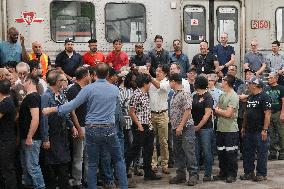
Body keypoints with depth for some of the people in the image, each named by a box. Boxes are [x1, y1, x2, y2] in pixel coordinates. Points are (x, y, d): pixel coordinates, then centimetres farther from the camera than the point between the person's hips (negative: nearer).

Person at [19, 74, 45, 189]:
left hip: (31, 139, -10)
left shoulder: (32, 97, -17)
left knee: (32, 166, -6)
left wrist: (29, 138, -22)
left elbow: (35, 119, -25)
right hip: (25, 137, 10)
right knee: (25, 165, 17)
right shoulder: (29, 96, 14)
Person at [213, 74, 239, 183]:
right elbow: (217, 110, 14)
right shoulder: (222, 95, 13)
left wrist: (218, 111, -4)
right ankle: (223, 173, 24)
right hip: (220, 128, 8)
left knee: (231, 153, -1)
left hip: (230, 130, -8)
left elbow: (228, 113, -19)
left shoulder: (233, 96, -13)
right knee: (221, 152, 13)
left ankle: (232, 175, 9)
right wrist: (217, 110, -9)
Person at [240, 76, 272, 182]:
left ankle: (261, 174, 9)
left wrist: (265, 130, -21)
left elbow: (267, 114, -17)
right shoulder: (250, 97, 15)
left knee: (261, 153, 0)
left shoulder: (264, 97, -12)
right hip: (249, 130, 9)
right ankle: (249, 172, 21)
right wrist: (244, 127, 17)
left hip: (260, 131, -9)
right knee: (247, 152, 12)